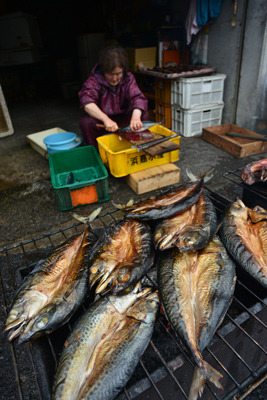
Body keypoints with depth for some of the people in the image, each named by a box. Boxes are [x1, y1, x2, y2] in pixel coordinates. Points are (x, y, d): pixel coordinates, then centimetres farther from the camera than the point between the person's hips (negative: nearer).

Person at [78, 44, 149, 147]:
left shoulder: (128, 78, -9)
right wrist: (106, 119, -52)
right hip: (100, 119, -2)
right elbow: (86, 101, -36)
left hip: (122, 118, 3)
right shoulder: (94, 79, -19)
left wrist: (136, 116, -48)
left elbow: (137, 97, -24)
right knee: (86, 121, -33)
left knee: (143, 115, -20)